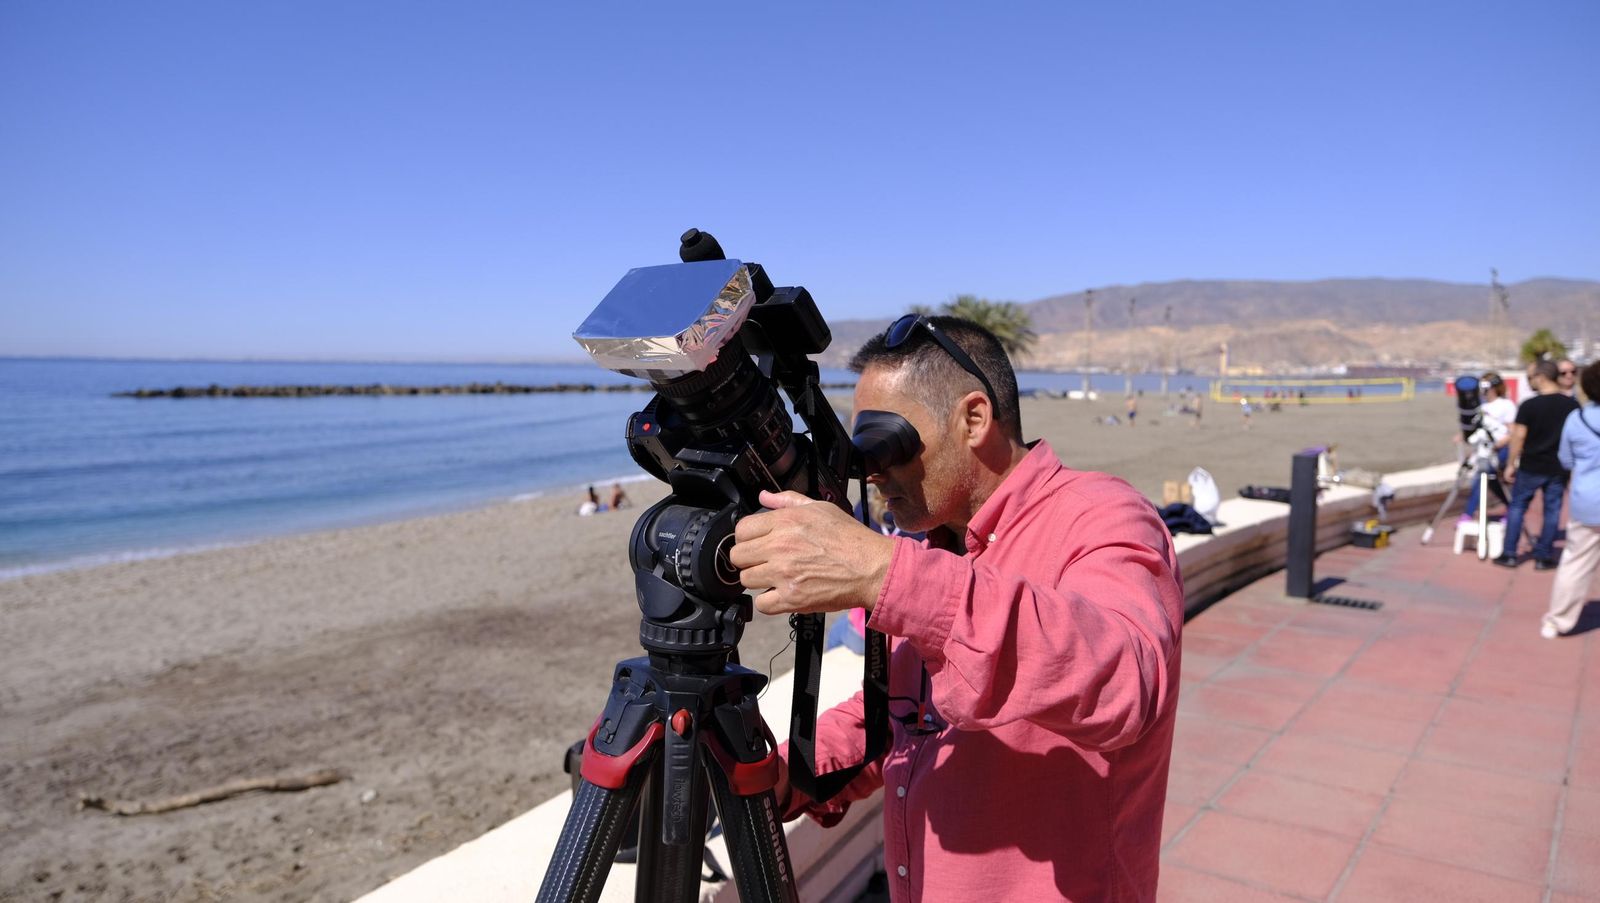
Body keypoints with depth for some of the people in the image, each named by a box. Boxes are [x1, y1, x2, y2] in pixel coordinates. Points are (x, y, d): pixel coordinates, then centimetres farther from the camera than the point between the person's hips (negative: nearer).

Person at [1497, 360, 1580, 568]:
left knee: (1517, 507, 9)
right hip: (1559, 468, 3)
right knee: (1552, 510, 10)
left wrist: (1511, 465, -4)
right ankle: (1544, 556, 14)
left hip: (1531, 467, -3)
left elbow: (1518, 437, -12)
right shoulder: (1572, 405, -1)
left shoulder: (1528, 406, -14)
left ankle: (1509, 554, 9)